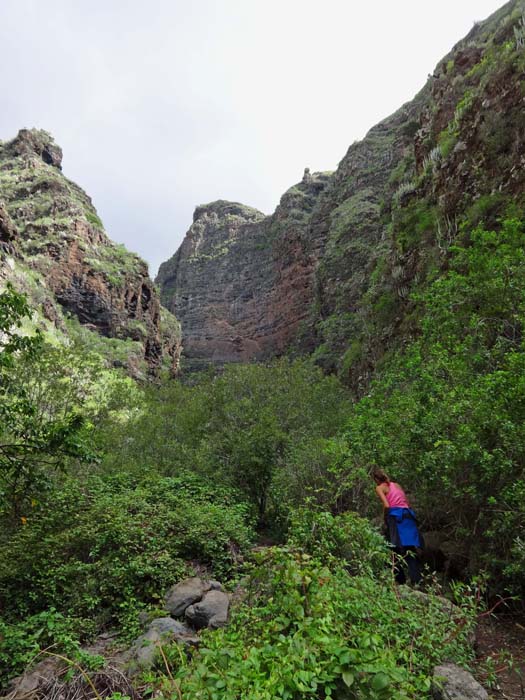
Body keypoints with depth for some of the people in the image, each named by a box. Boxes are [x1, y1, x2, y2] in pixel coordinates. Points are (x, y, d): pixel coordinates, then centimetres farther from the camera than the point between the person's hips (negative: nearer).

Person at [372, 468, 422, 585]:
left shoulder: (379, 488, 3)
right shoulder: (396, 485, 22)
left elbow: (386, 506, -10)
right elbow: (408, 503, 20)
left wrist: (385, 519, 4)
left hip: (396, 517, -6)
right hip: (408, 515, 6)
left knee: (397, 550, 1)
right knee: (410, 550, 6)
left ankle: (401, 580, 1)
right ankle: (417, 579, 1)